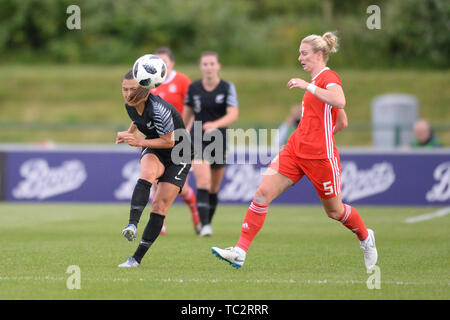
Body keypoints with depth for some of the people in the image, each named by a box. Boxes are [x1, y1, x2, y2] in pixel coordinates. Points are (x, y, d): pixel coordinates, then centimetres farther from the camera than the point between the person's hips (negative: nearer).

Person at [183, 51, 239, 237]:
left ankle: (208, 223, 28)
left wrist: (215, 124, -34)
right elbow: (187, 114, 14)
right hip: (198, 140, -1)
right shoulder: (193, 88, 0)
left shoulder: (227, 88, -4)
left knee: (214, 189, 11)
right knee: (203, 183, -19)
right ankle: (204, 226, -23)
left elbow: (233, 115, -16)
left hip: (219, 141, 1)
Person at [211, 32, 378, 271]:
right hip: (295, 150, 8)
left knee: (334, 210, 8)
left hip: (319, 155, -8)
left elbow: (339, 102, -34)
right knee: (263, 192, -9)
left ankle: (365, 238, 39)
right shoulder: (316, 80, 16)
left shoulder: (328, 78, -10)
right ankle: (240, 252, -12)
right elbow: (341, 121, 26)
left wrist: (308, 86, -30)